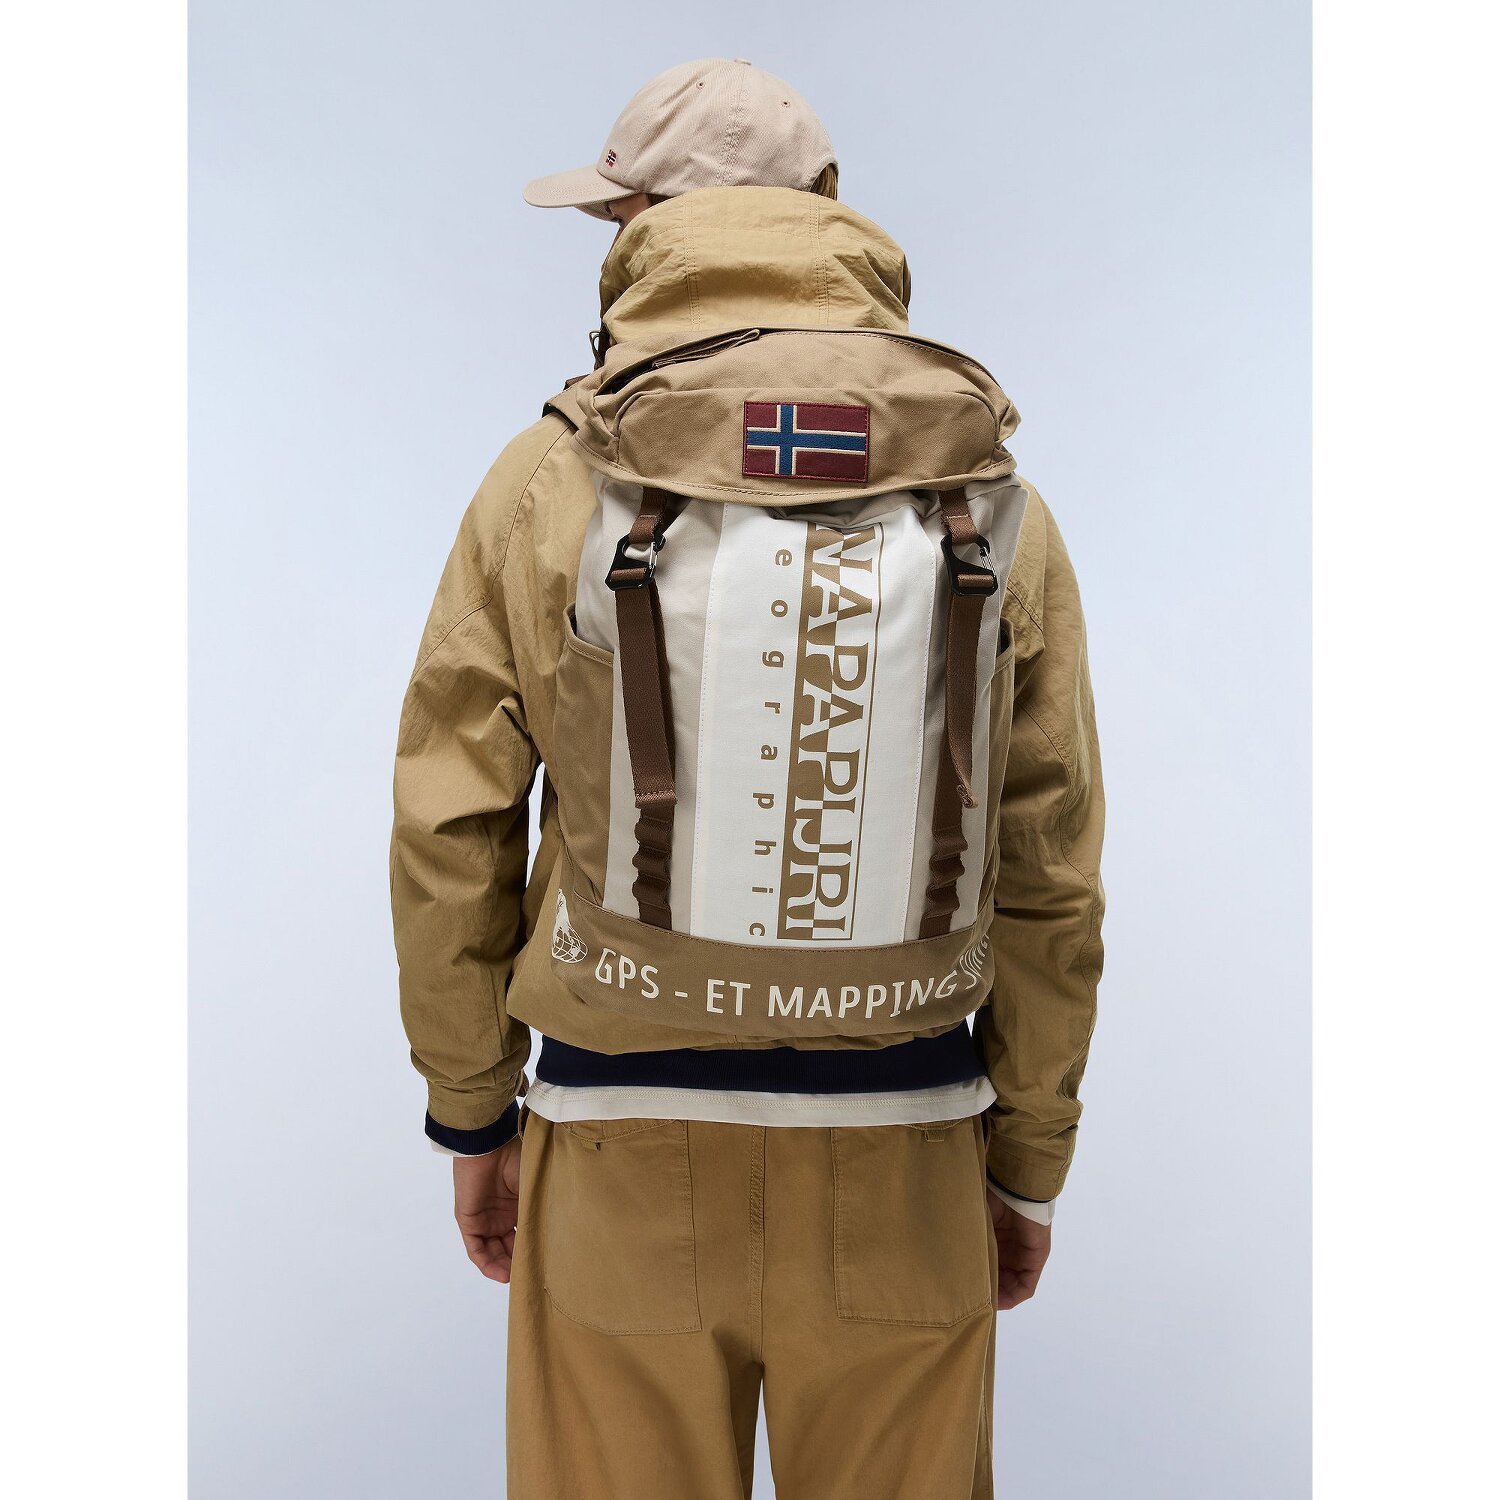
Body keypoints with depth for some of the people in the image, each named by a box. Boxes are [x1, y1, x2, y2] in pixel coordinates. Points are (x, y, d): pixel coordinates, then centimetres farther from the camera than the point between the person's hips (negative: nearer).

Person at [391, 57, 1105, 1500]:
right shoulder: (991, 502, -3)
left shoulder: (548, 479, -7)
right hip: (903, 1157, 2)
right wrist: (1029, 1160, 10)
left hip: (620, 1152, -1)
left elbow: (450, 835, -5)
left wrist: (472, 1113, 9)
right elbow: (1048, 877, -2)